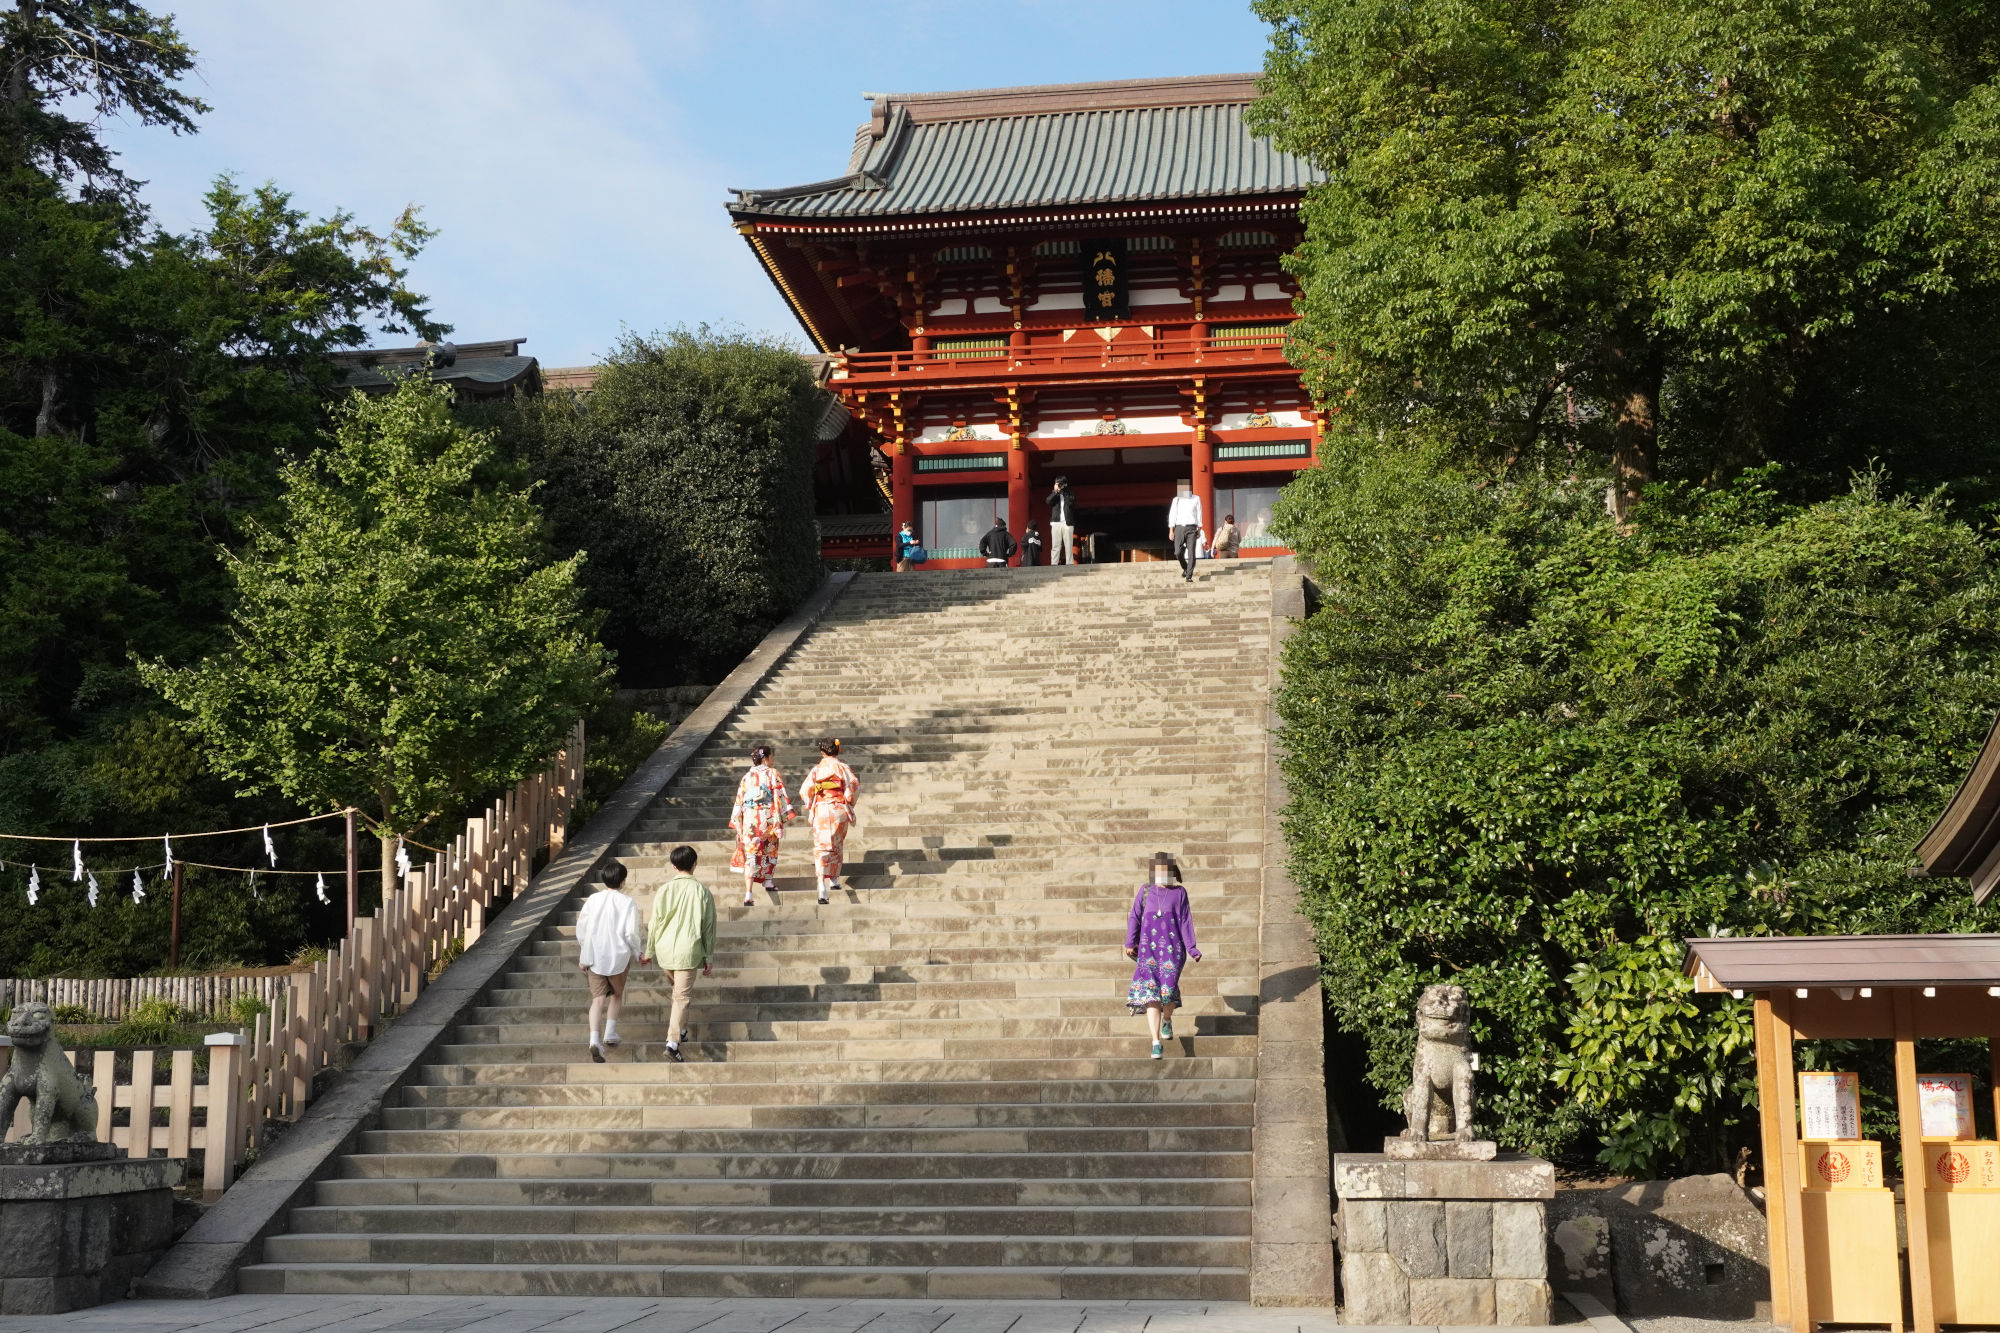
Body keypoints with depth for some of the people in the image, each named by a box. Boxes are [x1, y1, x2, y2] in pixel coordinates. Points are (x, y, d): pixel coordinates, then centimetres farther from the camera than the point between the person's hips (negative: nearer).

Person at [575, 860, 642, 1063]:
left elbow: (581, 929, 6)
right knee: (617, 994, 22)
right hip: (618, 957, -2)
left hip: (594, 957, 2)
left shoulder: (592, 900, 2)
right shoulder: (627, 903, -9)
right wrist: (635, 953, 5)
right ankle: (610, 1033, 19)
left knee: (598, 998, 1)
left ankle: (595, 1040, -15)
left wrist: (584, 956, 17)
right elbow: (631, 933, -13)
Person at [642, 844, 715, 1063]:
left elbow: (655, 923, 0)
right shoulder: (702, 891, -6)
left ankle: (680, 1029, 36)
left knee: (678, 991, 25)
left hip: (665, 951, 2)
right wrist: (709, 958, 6)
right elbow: (709, 927, -2)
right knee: (682, 996, 0)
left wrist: (649, 952, 12)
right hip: (688, 952, -2)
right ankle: (673, 1042, -11)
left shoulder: (664, 890, -4)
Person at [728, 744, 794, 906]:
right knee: (769, 849, 23)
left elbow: (739, 800, 9)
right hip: (768, 818, -1)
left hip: (749, 818, 2)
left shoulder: (746, 777, 8)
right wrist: (786, 814, -2)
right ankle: (768, 882, 34)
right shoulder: (772, 773, 0)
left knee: (750, 854, -3)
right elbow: (780, 795, -6)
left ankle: (748, 894, -14)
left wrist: (737, 822, 14)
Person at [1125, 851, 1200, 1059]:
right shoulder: (1145, 890, 12)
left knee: (1168, 985, -13)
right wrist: (1130, 943, 0)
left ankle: (1167, 1020, 22)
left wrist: (1191, 948, -1)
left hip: (1173, 948, 0)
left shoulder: (1179, 892, 10)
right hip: (1149, 948, 0)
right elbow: (1134, 917, 10)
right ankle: (1156, 1043, -13)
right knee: (1151, 990, -12)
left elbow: (1185, 921, 7)